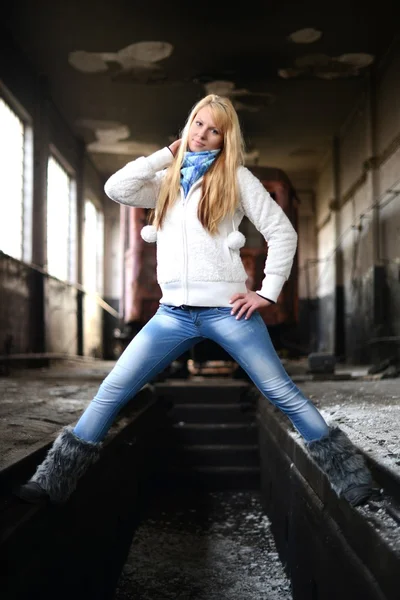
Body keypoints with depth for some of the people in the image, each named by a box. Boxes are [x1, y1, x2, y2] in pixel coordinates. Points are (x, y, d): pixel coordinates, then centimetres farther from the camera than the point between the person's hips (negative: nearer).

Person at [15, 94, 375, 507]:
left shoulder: (236, 177, 4)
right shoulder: (167, 181, 15)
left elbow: (282, 232, 3)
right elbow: (116, 189, -2)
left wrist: (268, 291, -5)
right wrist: (167, 153, 4)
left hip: (226, 307, -3)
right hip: (174, 311, 3)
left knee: (282, 393, -2)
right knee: (111, 392, -1)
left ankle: (348, 473, 11)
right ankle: (57, 477, 9)